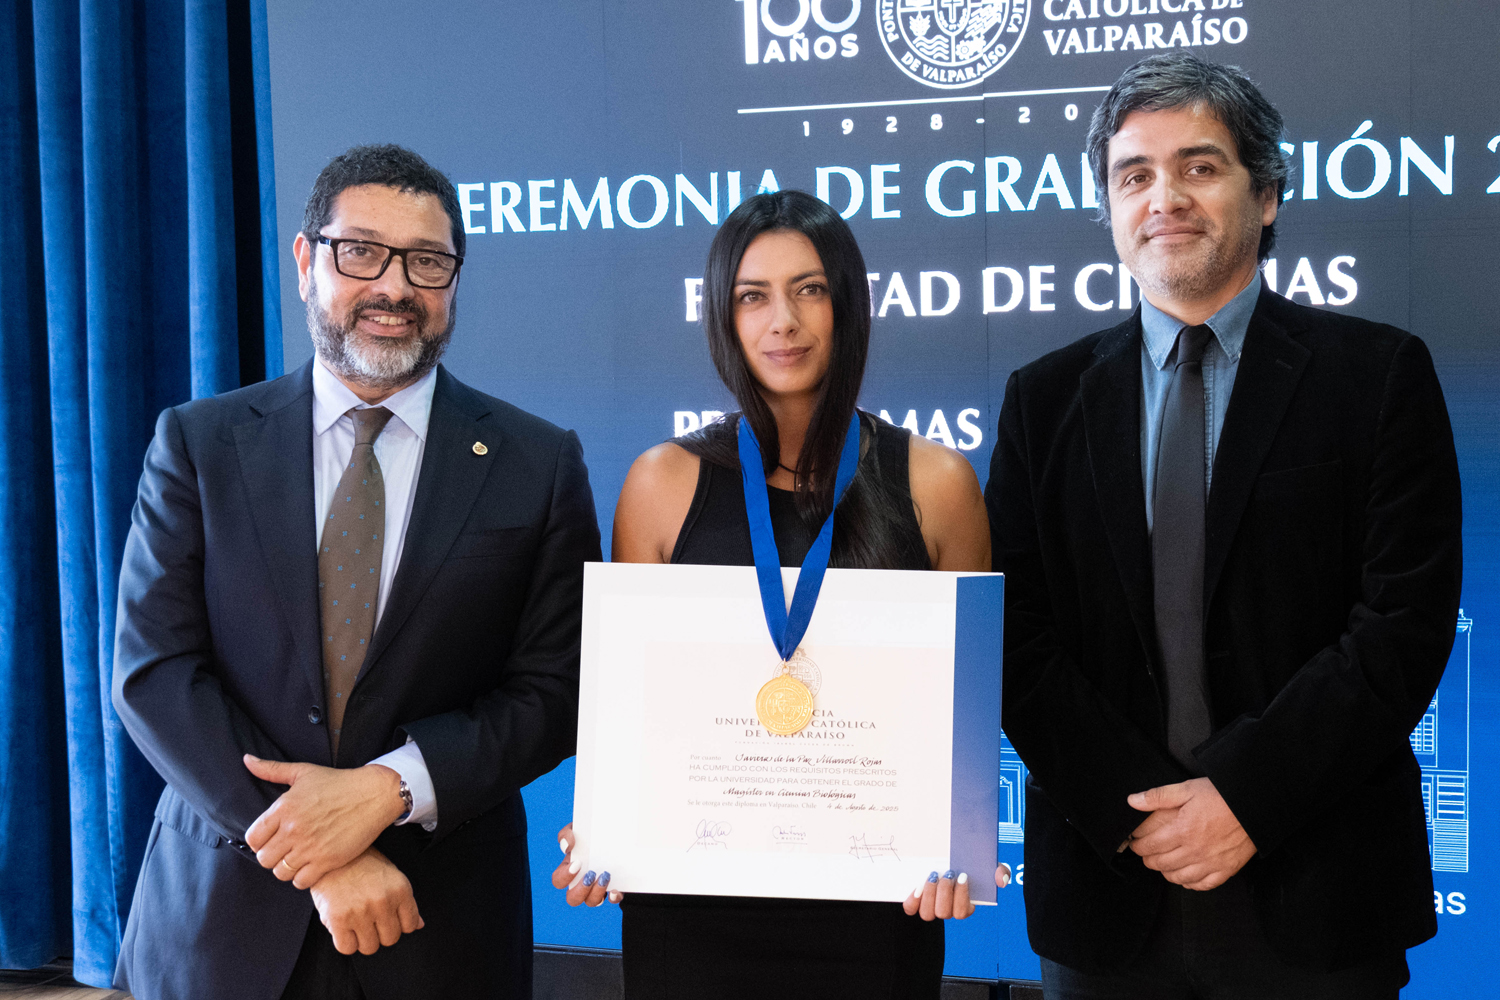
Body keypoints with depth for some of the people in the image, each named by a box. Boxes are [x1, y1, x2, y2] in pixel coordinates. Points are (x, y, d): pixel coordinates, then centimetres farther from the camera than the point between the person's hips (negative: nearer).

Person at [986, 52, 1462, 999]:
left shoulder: (1380, 374, 0)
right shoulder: (1045, 398, 6)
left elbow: (1406, 623, -8)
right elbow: (1017, 640, 0)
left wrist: (1243, 796, -14)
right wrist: (1136, 810, -12)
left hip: (1314, 895, -1)